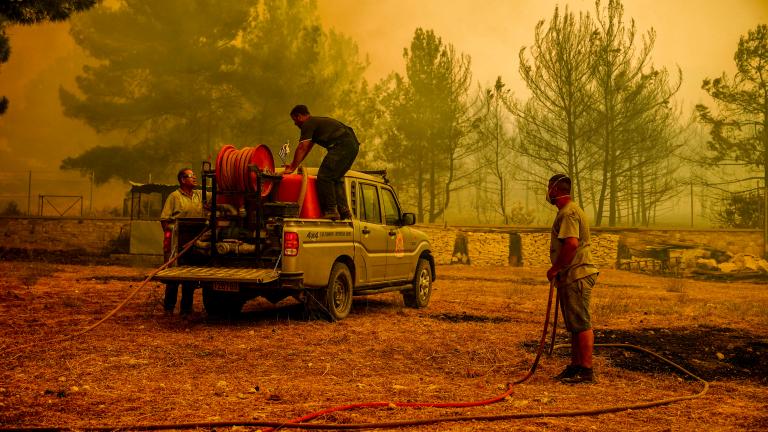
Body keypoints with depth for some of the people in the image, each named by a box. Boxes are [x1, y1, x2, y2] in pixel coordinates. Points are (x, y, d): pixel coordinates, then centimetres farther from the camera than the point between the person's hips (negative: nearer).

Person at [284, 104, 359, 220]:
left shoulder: (308, 124, 0)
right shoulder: (316, 122, 31)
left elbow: (302, 148, -6)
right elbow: (307, 148, 34)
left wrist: (293, 167, 0)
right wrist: (294, 164, 34)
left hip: (341, 146, -10)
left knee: (324, 177, -8)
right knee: (336, 177, 17)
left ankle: (331, 210, -10)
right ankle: (344, 210, 11)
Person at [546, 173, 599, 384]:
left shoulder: (568, 212, -14)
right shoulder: (569, 211, 20)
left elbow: (572, 243, -26)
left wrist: (554, 268, -18)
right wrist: (558, 271, 18)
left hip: (576, 276, -11)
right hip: (572, 277, 11)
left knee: (581, 324, -8)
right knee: (574, 325, 16)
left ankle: (586, 371, -5)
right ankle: (575, 366, 24)